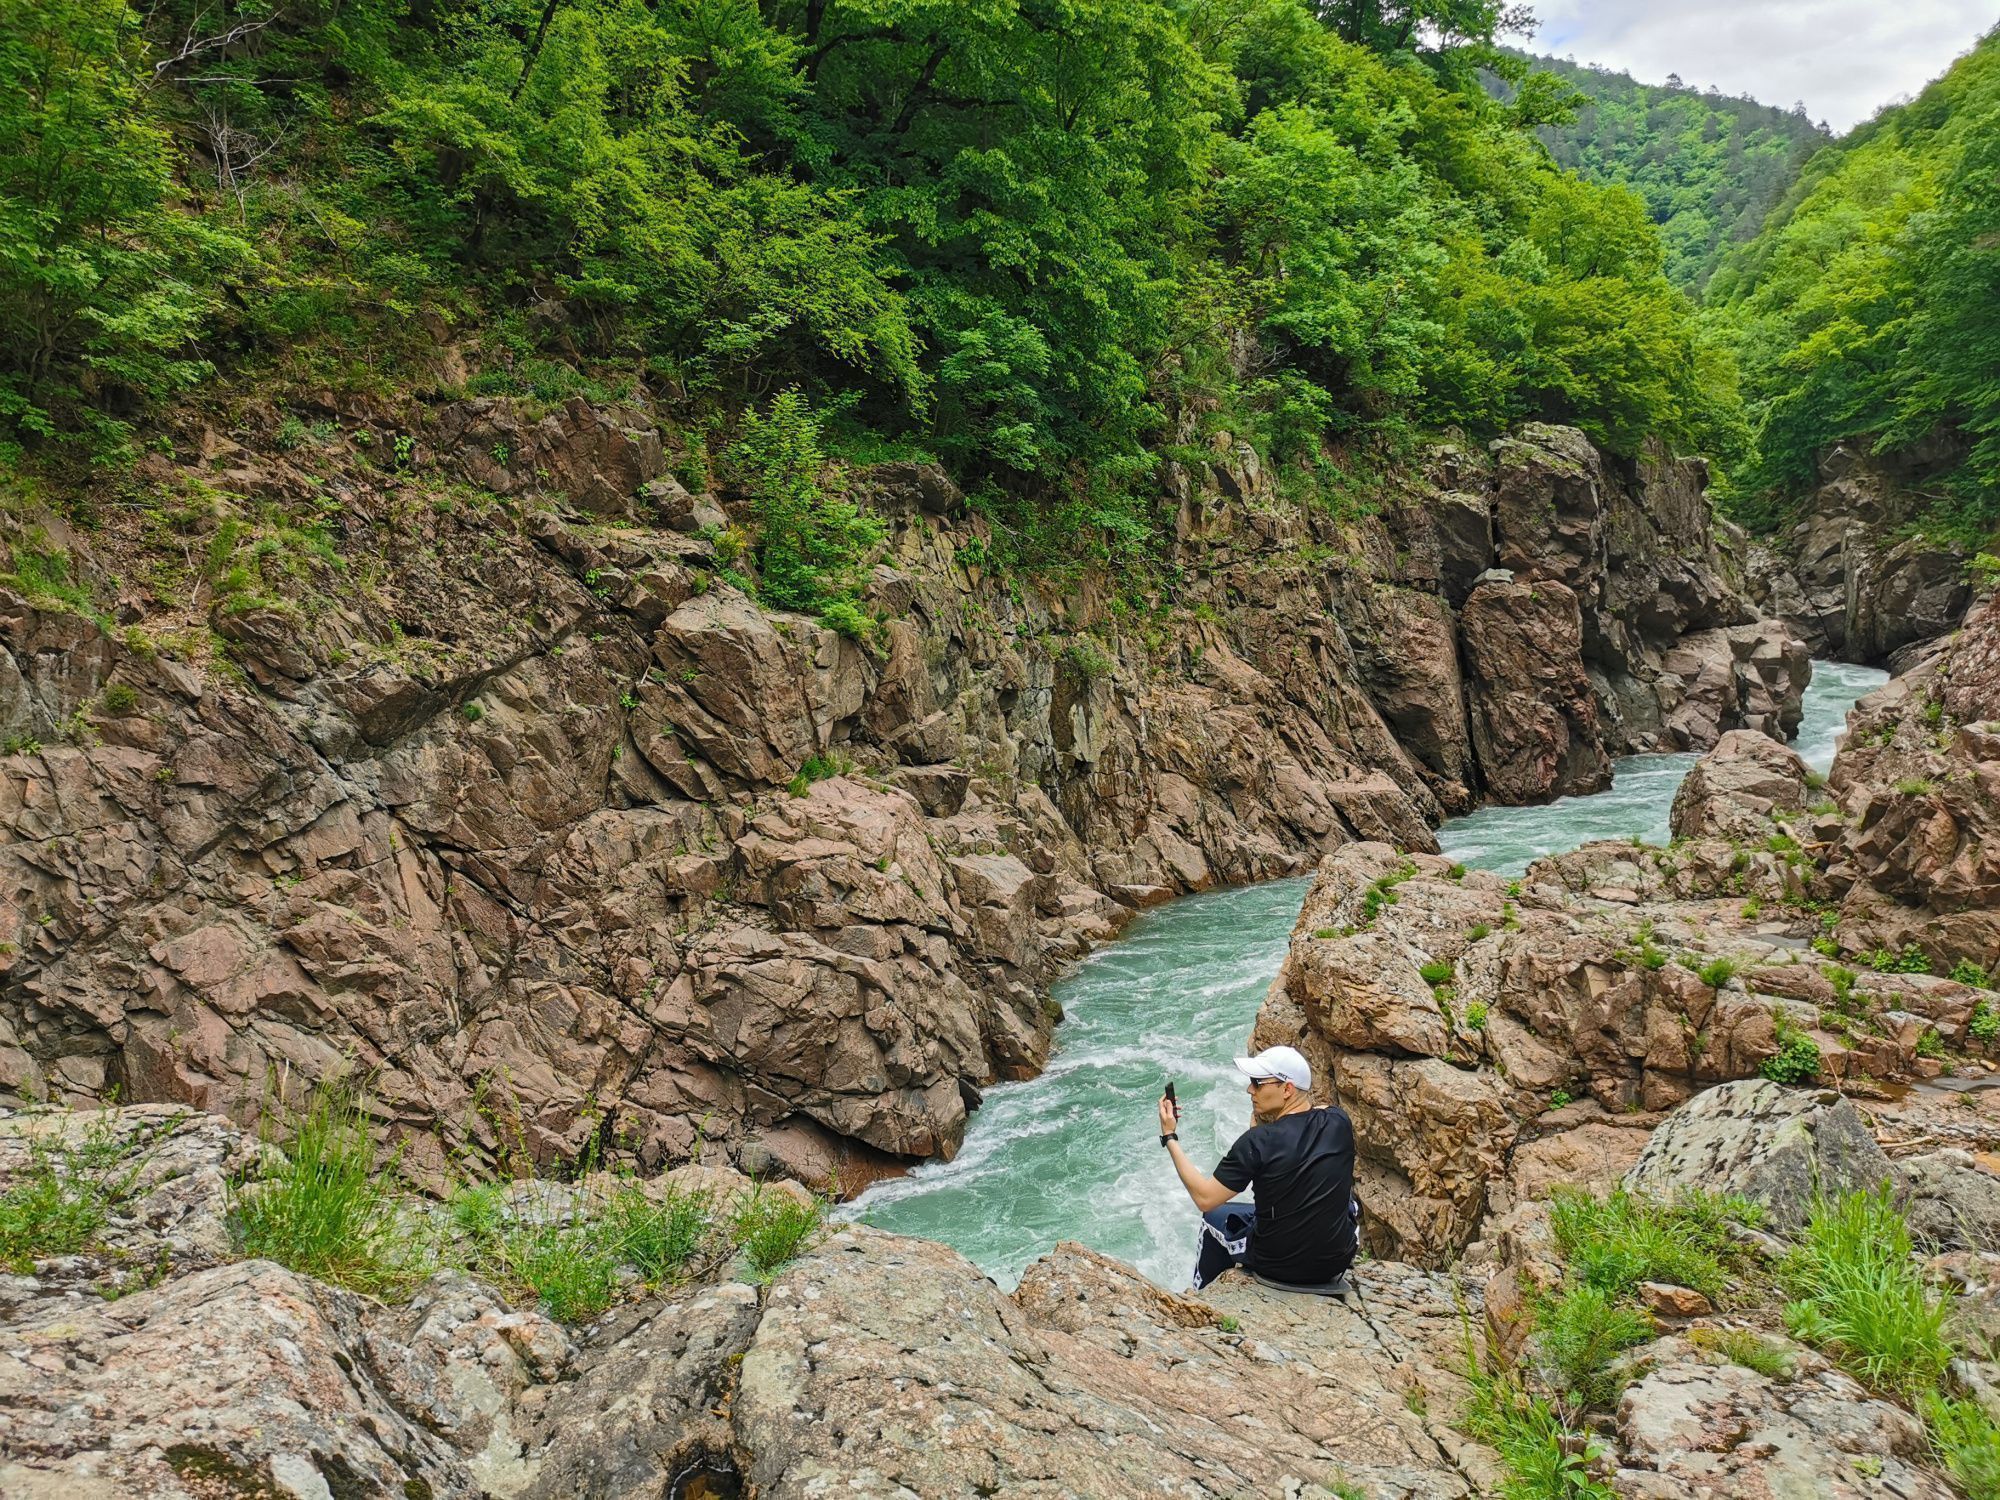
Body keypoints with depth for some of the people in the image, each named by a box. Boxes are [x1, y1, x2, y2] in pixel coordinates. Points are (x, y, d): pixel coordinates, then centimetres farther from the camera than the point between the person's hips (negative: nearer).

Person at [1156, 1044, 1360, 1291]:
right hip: (1337, 1262, 3)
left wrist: (1169, 1137, -10)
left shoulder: (1258, 1141, -22)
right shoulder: (1339, 1121, -11)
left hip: (1277, 1266, -3)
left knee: (1214, 1217, 26)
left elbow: (1205, 1198, -16)